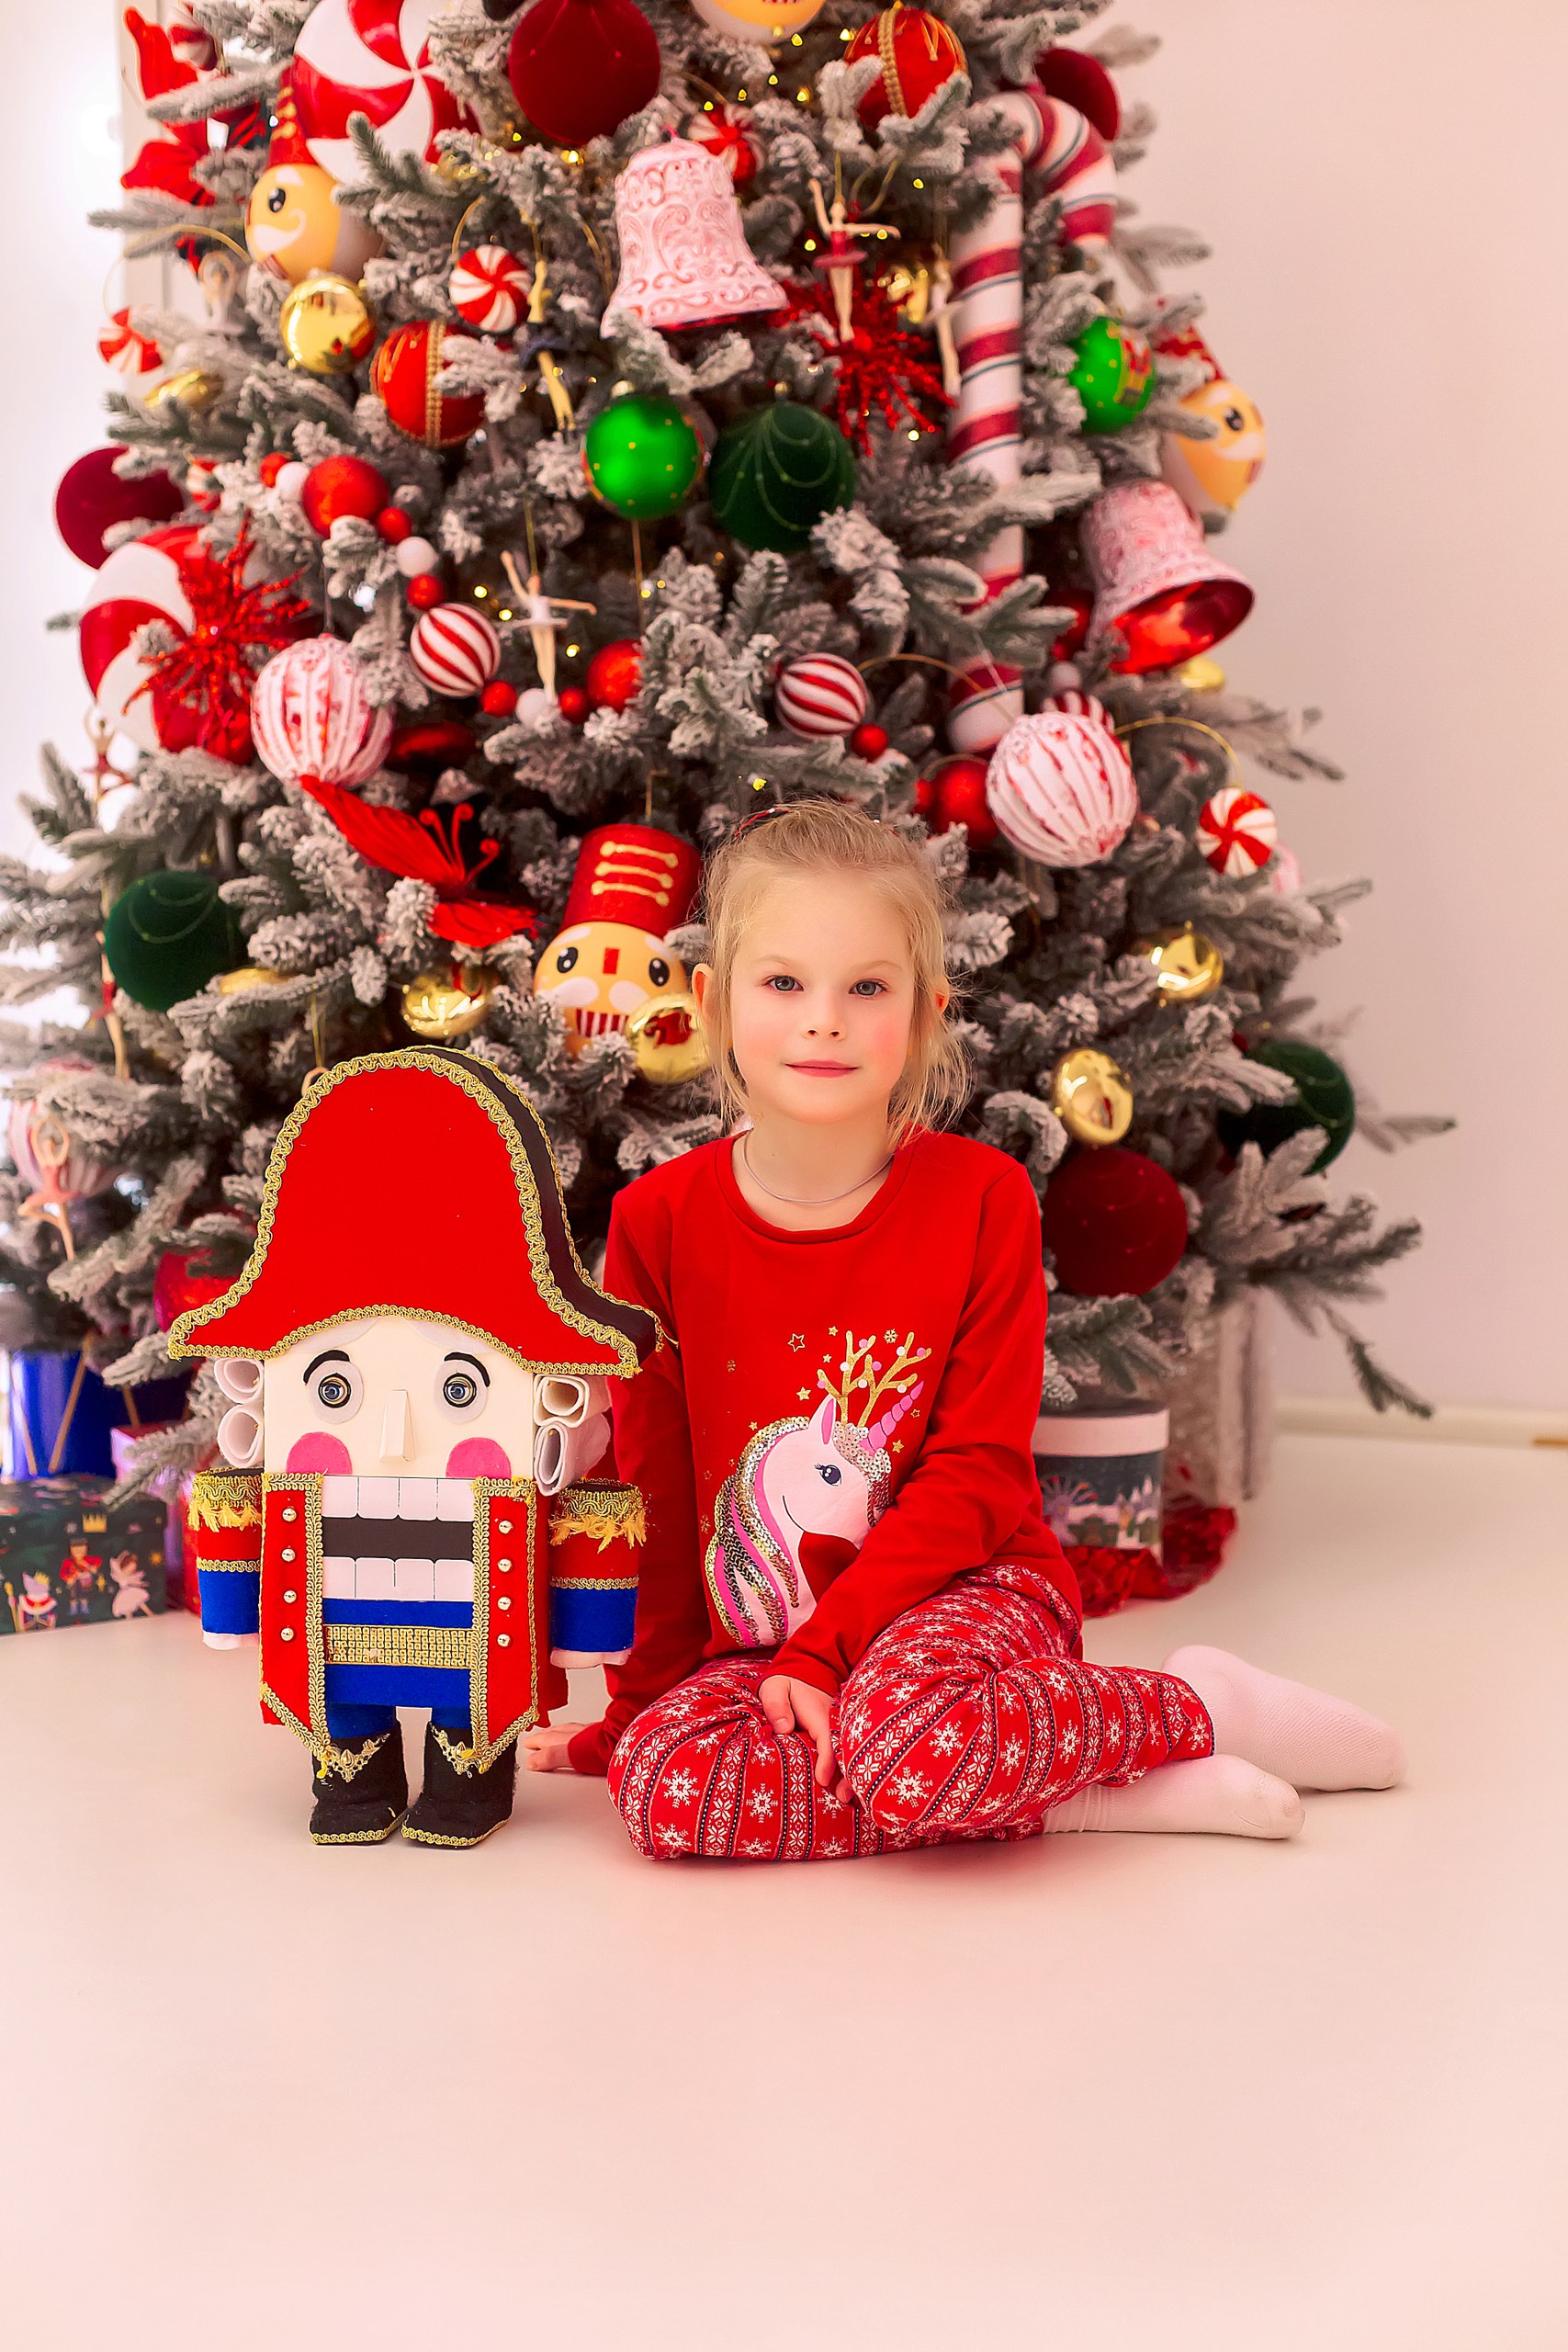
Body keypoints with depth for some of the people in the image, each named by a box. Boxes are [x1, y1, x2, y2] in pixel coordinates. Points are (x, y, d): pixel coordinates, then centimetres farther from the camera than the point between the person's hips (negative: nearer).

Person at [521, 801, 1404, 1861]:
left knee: (907, 1738, -37)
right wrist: (639, 1704, 6)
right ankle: (1059, 1793, -15)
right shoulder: (660, 1221, -2)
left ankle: (1197, 1705, -8)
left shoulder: (982, 1199, -8)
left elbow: (977, 1478, -9)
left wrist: (821, 1651, -18)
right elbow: (653, 1492, 6)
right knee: (664, 1781, -28)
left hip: (970, 1588, -3)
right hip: (753, 1641, 4)